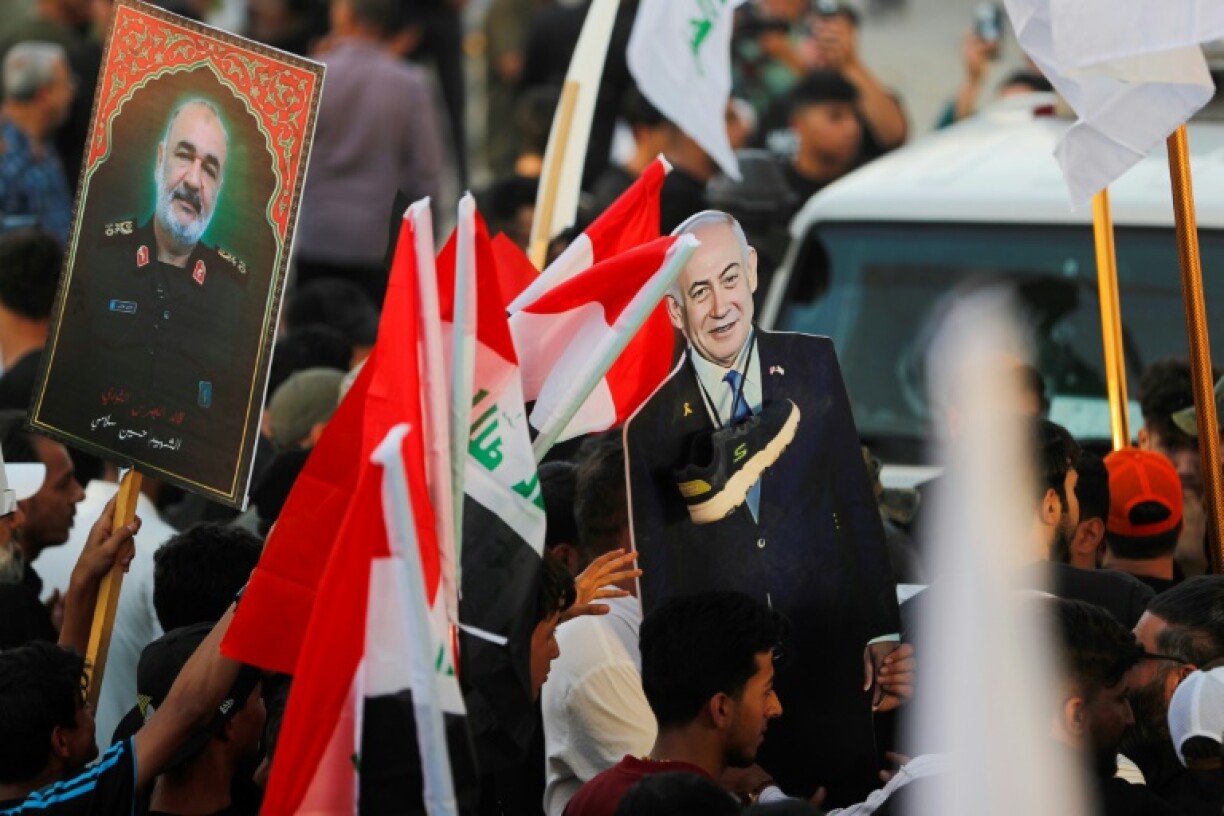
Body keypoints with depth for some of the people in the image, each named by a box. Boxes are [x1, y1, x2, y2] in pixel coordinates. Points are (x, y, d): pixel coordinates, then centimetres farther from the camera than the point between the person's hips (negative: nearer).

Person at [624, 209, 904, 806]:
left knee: (852, 800, 2)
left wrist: (881, 630, 5)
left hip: (829, 661, 1)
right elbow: (656, 577, 4)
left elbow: (857, 501, 8)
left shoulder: (813, 365, 4)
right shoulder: (654, 426, -1)